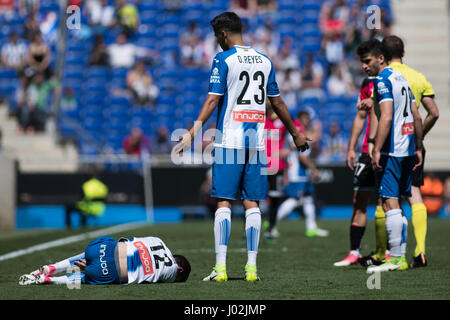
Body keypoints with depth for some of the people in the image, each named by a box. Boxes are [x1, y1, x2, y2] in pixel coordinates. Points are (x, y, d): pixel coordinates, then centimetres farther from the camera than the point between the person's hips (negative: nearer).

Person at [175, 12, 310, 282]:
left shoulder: (223, 59, -3)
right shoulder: (264, 60, 12)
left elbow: (213, 100, -10)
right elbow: (277, 102, 17)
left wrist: (193, 133, -11)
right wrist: (296, 134, 27)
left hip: (229, 142, -4)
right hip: (257, 143, 4)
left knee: (224, 203, -3)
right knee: (252, 204, 5)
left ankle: (221, 267, -8)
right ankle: (252, 267, 2)